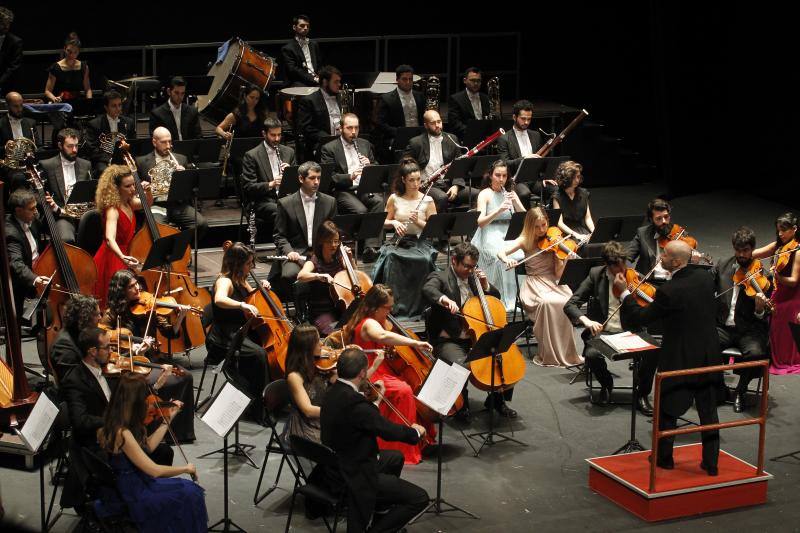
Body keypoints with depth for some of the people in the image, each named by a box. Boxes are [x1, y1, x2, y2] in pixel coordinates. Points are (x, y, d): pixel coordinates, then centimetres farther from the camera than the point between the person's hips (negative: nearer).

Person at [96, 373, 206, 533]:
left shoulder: (115, 423, -1)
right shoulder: (122, 433, -29)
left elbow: (148, 446, 12)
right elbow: (154, 470, -25)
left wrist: (168, 420, 14)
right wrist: (186, 468, -11)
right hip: (133, 496, -9)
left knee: (191, 489, 9)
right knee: (189, 495, -4)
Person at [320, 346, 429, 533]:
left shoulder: (333, 392, 0)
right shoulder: (354, 403, -30)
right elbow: (389, 431, -21)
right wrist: (416, 432, -4)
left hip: (337, 466, 10)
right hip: (354, 478, -10)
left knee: (394, 458, 32)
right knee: (419, 498, -8)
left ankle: (380, 516, 37)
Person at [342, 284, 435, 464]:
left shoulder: (366, 321, 14)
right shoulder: (369, 324, -20)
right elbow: (383, 336, -45)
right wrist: (415, 343, -49)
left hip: (377, 373, 11)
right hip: (371, 378, -11)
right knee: (403, 391, -31)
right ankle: (401, 447, -26)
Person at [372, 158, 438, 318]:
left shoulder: (427, 201, 2)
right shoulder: (394, 199, 6)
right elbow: (385, 223, 16)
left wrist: (418, 222, -16)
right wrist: (394, 222, -6)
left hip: (420, 243, -1)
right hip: (399, 243, 1)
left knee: (423, 260, -35)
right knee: (391, 259, -33)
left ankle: (418, 305, -18)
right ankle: (394, 304, -25)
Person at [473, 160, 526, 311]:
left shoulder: (510, 193, 16)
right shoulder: (485, 194, 3)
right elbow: (480, 222, -10)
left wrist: (515, 202, -9)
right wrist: (499, 210, -24)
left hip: (510, 235, 4)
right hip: (491, 237, -4)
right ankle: (508, 301, -29)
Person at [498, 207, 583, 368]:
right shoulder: (525, 241, 3)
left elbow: (558, 274, -3)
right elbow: (501, 252, -8)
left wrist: (561, 260, -24)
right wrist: (507, 259, -30)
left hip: (553, 282, 1)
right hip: (535, 284, -1)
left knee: (568, 302, -33)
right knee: (547, 302, -36)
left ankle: (567, 352, -20)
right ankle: (549, 355, -26)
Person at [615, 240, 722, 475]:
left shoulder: (668, 291, -23)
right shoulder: (706, 278, -4)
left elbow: (639, 318, -14)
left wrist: (624, 292, -4)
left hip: (679, 359, -6)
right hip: (709, 356, 6)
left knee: (668, 408, 13)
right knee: (708, 411, 12)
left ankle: (664, 457, 26)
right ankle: (711, 462, 17)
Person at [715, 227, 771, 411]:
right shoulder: (722, 266, 8)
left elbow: (762, 319, -6)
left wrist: (760, 310, -28)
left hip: (749, 329, -2)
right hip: (723, 327, 2)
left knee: (756, 353, -34)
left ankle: (741, 390, -4)